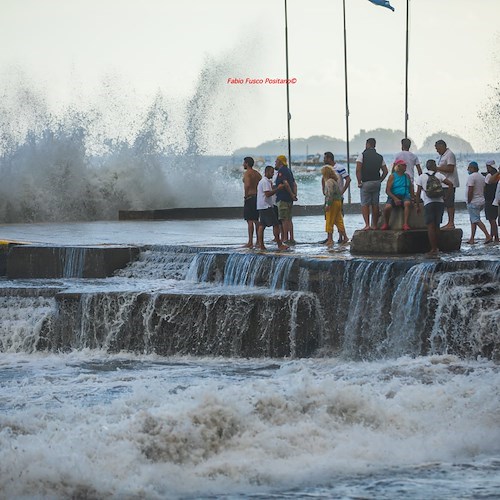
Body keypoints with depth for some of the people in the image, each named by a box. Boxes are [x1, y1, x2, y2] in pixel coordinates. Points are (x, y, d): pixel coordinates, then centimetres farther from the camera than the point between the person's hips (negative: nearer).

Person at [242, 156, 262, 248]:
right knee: (256, 220, 15)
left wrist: (246, 195, -18)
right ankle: (258, 241, 17)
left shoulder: (247, 173, -12)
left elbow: (247, 184, -28)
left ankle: (250, 242, -11)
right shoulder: (257, 173, 14)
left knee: (250, 221, -8)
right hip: (257, 197, 8)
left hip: (250, 198, -8)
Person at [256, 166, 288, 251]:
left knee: (261, 225, 7)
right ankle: (279, 245, -10)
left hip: (261, 206, 11)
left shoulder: (262, 181, 19)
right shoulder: (265, 182, -13)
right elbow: (268, 194, -22)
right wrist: (277, 189, -19)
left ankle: (261, 244, 5)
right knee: (275, 224, -9)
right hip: (266, 206, -11)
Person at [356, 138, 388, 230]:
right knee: (375, 204, 10)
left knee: (364, 204, -1)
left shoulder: (362, 155, -5)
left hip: (366, 183, -4)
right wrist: (380, 181, 11)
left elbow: (358, 170, -14)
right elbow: (385, 171, 5)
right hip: (376, 183, 4)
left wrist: (359, 182, -8)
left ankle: (367, 224, -14)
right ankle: (374, 225, 13)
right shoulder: (379, 157, 9)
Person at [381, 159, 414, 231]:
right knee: (387, 207, -32)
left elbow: (410, 188, 22)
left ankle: (405, 224, -38)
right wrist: (395, 199, -18)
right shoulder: (392, 176, 2)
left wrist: (413, 197, 6)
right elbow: (388, 190, -5)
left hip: (405, 195, 2)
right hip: (394, 196, -2)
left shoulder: (407, 176, 16)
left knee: (407, 203, -35)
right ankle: (386, 224, -4)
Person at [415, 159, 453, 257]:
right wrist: (446, 196, 9)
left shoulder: (421, 177, 2)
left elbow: (418, 193, -1)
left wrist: (417, 206, 5)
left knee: (430, 226, -5)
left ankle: (433, 249, -12)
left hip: (428, 203, -3)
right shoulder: (439, 175, 7)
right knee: (437, 226, 14)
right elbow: (450, 184, -2)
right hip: (440, 202, 3)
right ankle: (436, 248, 20)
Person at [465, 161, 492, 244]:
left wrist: (469, 202, -14)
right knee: (473, 220, 14)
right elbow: (484, 190, 15)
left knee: (476, 220, -11)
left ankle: (488, 236, -21)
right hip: (481, 201, 9)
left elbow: (470, 191, -20)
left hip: (473, 202, -9)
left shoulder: (471, 177, -14)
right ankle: (472, 239, 13)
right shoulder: (482, 177, 14)